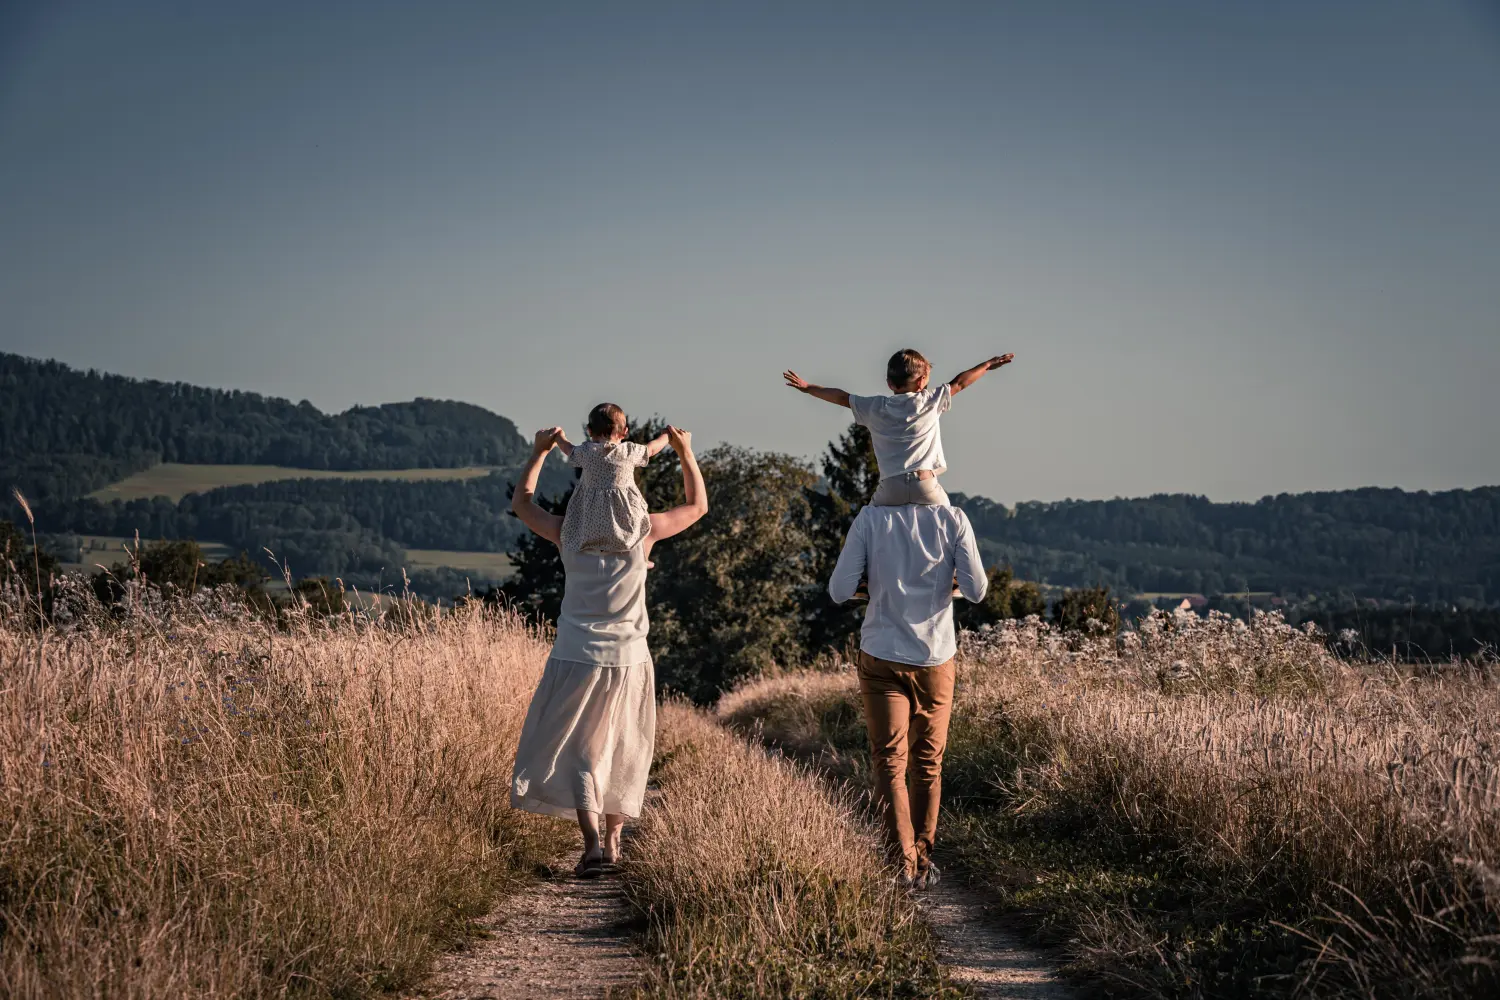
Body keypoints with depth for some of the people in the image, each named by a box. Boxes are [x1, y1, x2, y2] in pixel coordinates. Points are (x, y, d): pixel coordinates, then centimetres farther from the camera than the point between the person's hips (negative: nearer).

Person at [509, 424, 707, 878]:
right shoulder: (643, 532, -3)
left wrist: (539, 452, 22)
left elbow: (521, 504, 17)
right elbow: (698, 505, 13)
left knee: (578, 752, 2)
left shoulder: (568, 533, -2)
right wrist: (686, 451, 21)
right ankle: (612, 839, 26)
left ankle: (593, 844, -16)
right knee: (621, 750, 18)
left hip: (576, 658, -1)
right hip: (628, 659, 1)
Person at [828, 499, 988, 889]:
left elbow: (839, 591, -8)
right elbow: (976, 590, -7)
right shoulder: (953, 519, -6)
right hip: (935, 658, 1)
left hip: (882, 657, -1)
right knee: (928, 764, 14)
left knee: (889, 761, 0)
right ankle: (923, 860, 21)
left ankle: (903, 862, -13)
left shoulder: (872, 518, -7)